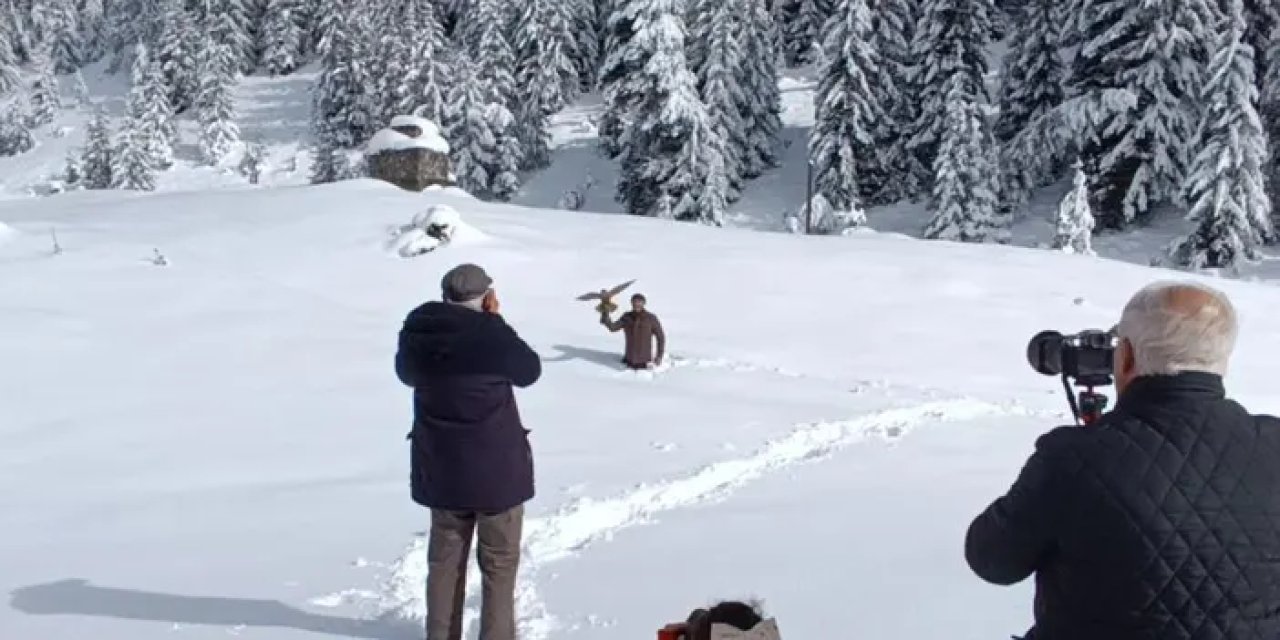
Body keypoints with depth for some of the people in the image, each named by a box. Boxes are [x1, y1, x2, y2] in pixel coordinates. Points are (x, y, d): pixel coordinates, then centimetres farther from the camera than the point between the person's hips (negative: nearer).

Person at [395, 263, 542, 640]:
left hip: (441, 467, 5)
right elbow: (530, 371, -4)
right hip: (495, 467, -5)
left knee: (445, 557, 19)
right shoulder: (492, 336, -21)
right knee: (499, 561, 9)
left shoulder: (416, 333, -5)